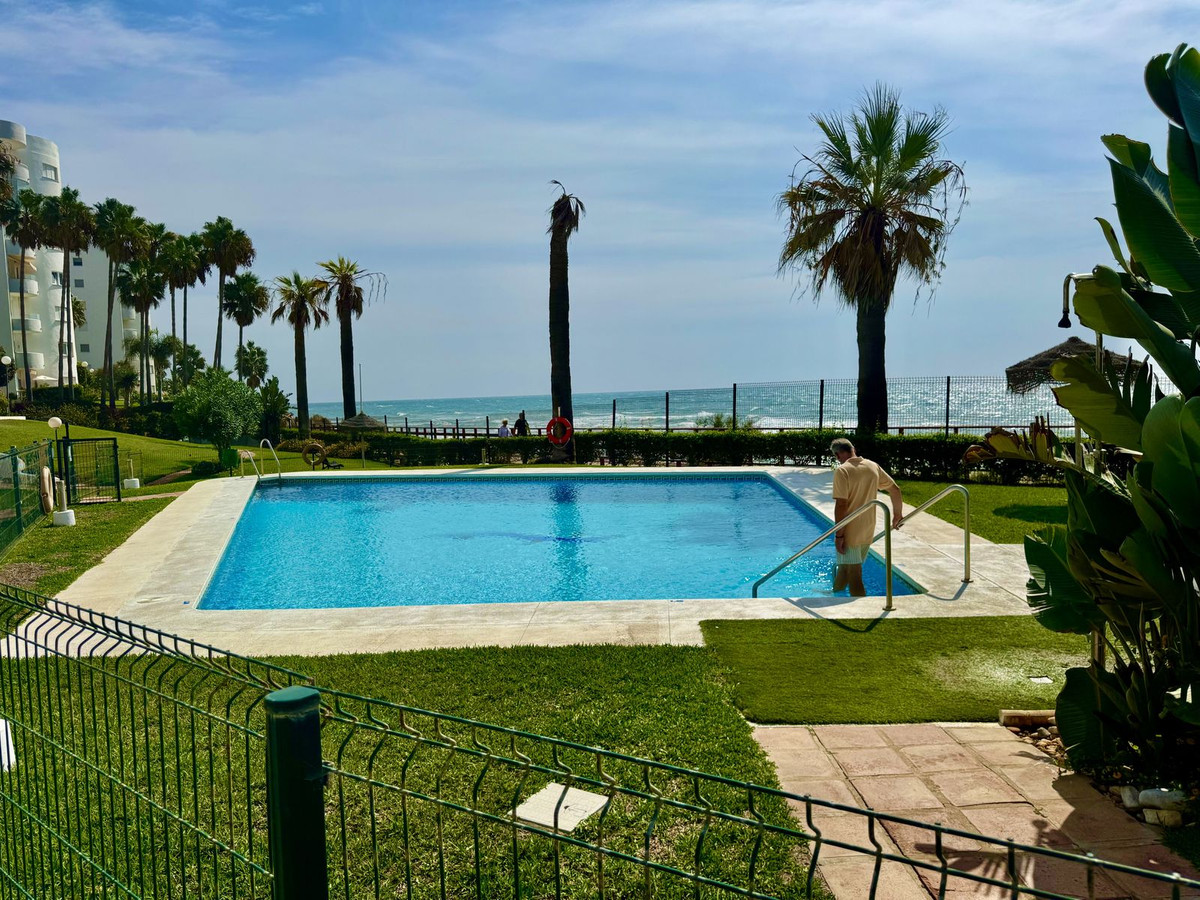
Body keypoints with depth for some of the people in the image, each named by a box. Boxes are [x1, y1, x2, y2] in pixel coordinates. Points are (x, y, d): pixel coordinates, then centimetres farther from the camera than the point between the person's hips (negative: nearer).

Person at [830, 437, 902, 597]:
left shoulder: (842, 471, -16)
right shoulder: (873, 466, 3)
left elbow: (841, 505, -21)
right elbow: (895, 490, 10)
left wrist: (839, 535, -15)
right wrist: (897, 515, 25)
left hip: (850, 533, -7)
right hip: (868, 533, 7)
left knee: (854, 578, 0)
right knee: (845, 567, 26)